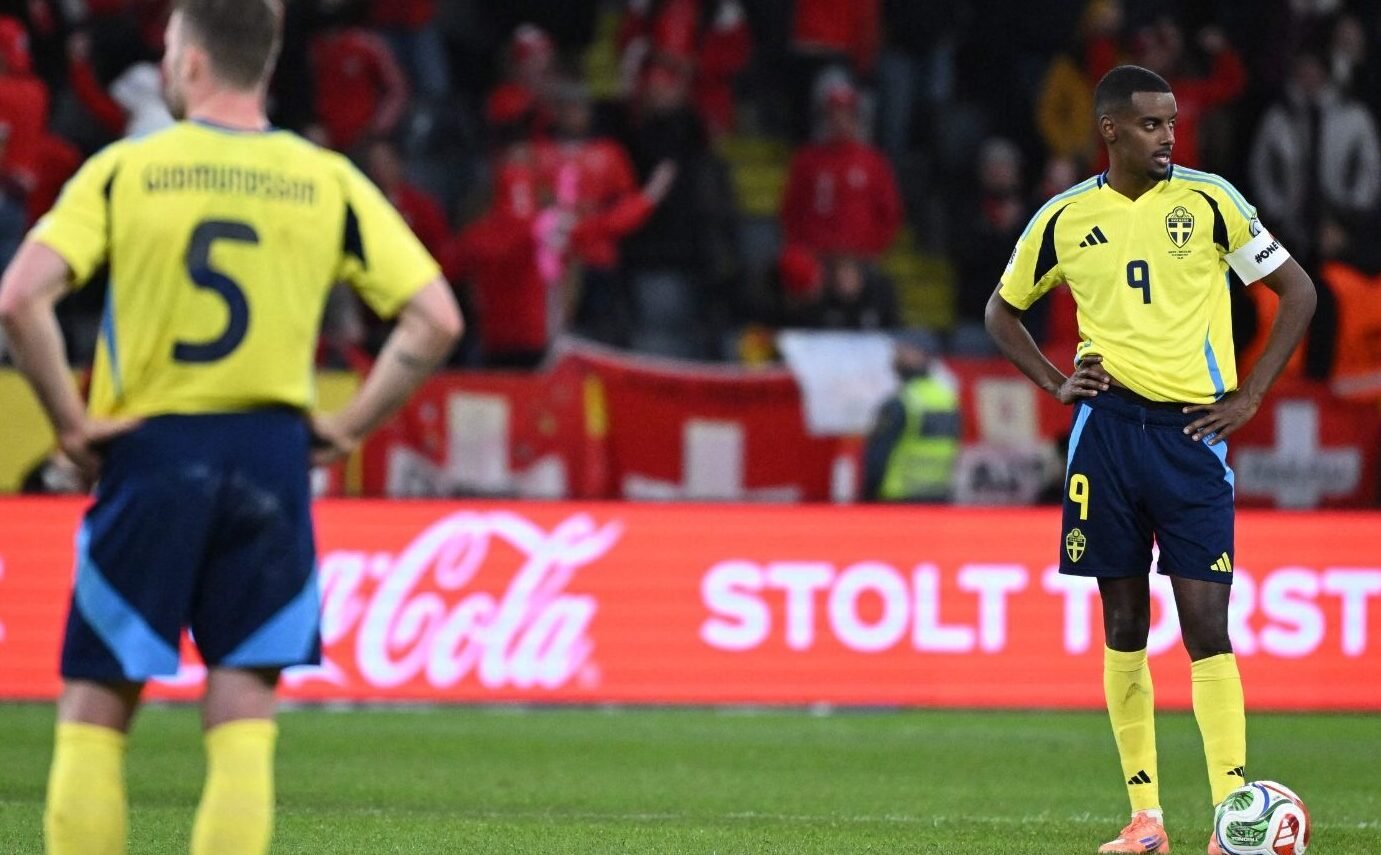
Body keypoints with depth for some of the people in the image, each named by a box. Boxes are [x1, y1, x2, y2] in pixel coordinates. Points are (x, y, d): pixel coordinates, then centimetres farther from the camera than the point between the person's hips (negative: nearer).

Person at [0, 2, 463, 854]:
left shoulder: (123, 171, -2)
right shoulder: (328, 182, 3)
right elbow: (435, 319, -2)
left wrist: (71, 422, -5)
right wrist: (347, 426, 4)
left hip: (150, 450, -2)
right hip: (271, 453, 2)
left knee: (95, 708, 7)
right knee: (244, 714, 4)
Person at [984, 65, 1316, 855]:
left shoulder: (1207, 200, -1)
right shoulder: (1066, 219, 5)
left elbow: (1298, 291, 3)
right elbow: (1004, 310, 20)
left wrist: (1250, 396, -3)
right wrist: (1055, 383, 4)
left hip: (1192, 433, -2)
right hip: (1108, 427, 2)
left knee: (1206, 625, -9)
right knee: (1123, 625, 4)